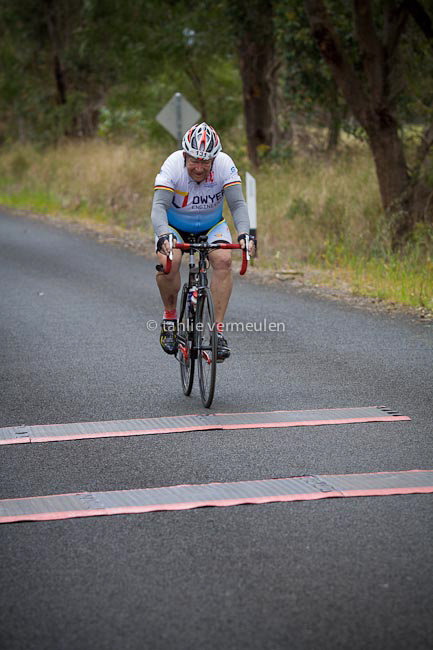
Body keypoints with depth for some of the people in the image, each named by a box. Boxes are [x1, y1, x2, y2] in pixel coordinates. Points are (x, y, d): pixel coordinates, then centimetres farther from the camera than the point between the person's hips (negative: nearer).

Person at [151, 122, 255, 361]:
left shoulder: (225, 164, -25)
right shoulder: (173, 165, -29)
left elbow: (238, 204, -28)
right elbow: (159, 206, -36)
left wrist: (243, 234, -46)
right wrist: (163, 237, -55)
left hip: (212, 225, 1)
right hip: (173, 226, -1)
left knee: (223, 260, -26)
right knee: (169, 262, -30)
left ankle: (218, 329, -20)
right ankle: (170, 316, -4)